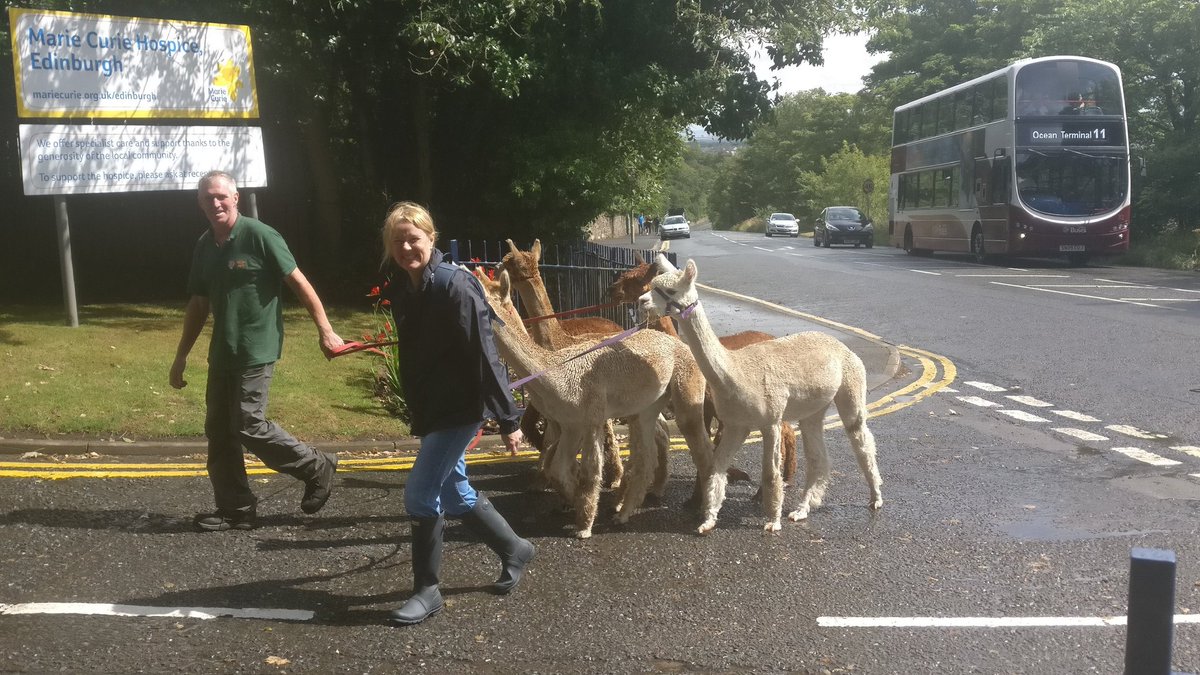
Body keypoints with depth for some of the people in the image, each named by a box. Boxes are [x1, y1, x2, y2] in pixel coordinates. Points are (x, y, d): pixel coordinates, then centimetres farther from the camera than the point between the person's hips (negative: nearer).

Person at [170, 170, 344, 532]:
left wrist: (325, 331, -15)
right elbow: (198, 305, 16)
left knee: (249, 426, -9)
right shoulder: (204, 247, 9)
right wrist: (181, 356, 16)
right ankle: (235, 509, 18)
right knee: (218, 431, 8)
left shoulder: (259, 236, -12)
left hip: (256, 350, -8)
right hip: (221, 353, 8)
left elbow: (299, 283, -11)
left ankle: (316, 468, 10)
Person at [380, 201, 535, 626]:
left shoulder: (454, 285, -20)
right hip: (430, 409, 9)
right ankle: (514, 550, 36)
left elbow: (484, 355, -21)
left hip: (461, 407, -9)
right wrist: (415, 408, 20)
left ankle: (427, 590, 9)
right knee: (455, 495, 16)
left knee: (420, 494, -7)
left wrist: (508, 419, -20)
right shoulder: (402, 290, 5)